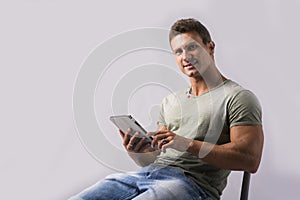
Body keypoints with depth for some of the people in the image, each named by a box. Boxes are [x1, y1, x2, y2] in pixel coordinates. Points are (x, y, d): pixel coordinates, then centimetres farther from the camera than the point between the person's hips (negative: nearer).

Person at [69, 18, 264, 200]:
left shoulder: (238, 97, 4)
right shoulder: (171, 101, 25)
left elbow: (250, 160, -10)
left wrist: (188, 144, -17)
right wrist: (135, 151, 0)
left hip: (193, 182, -5)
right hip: (147, 174, 6)